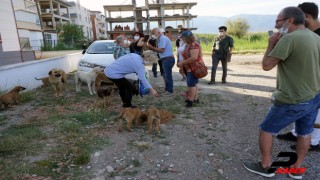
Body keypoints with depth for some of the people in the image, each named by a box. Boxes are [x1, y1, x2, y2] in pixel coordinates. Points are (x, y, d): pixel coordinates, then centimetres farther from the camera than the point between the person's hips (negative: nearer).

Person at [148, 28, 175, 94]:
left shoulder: (163, 38, -13)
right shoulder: (162, 38, 18)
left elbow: (161, 50, -20)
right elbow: (160, 50, 14)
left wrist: (152, 47, -12)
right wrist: (152, 48, 1)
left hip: (167, 59, -10)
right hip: (167, 59, 10)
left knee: (168, 75, -3)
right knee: (167, 75, 15)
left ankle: (169, 90, 5)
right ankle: (167, 89, 24)